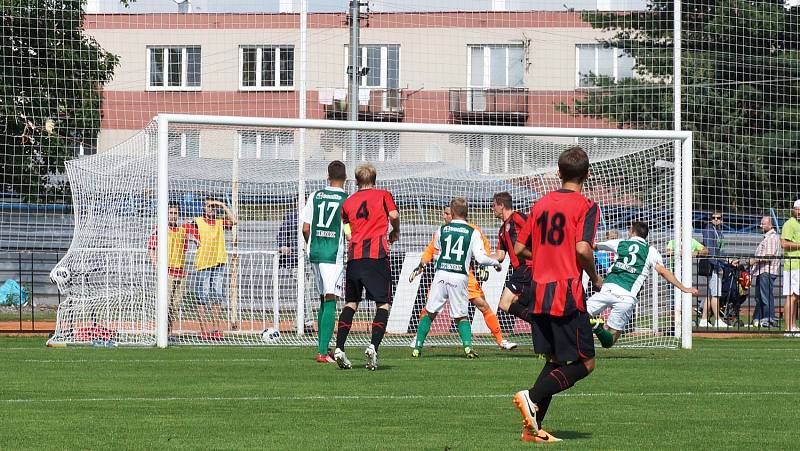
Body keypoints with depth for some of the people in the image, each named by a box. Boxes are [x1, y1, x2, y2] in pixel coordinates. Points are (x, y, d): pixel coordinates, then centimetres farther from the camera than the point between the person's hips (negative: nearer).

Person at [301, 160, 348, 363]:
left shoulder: (315, 196, 7)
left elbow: (305, 228, 10)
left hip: (315, 253, 5)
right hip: (334, 255, -5)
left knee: (323, 299, 18)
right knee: (330, 301, -7)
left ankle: (322, 346, 23)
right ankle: (323, 352, -16)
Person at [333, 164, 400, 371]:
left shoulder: (348, 201, 18)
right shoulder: (383, 195, 9)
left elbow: (343, 228, 15)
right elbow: (393, 215, -5)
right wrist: (396, 232, 11)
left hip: (354, 255, 3)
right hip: (377, 255, -3)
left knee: (351, 302, 12)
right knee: (383, 303, 2)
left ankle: (339, 348, 0)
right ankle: (373, 346, -16)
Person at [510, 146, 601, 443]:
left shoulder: (541, 204, 12)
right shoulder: (586, 207, -7)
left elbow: (519, 249, 12)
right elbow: (582, 249, -20)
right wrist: (595, 277, -3)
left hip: (538, 293, 7)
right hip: (568, 295, -7)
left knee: (555, 361, 15)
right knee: (584, 363, 1)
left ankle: (533, 428, 7)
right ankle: (532, 397, -17)